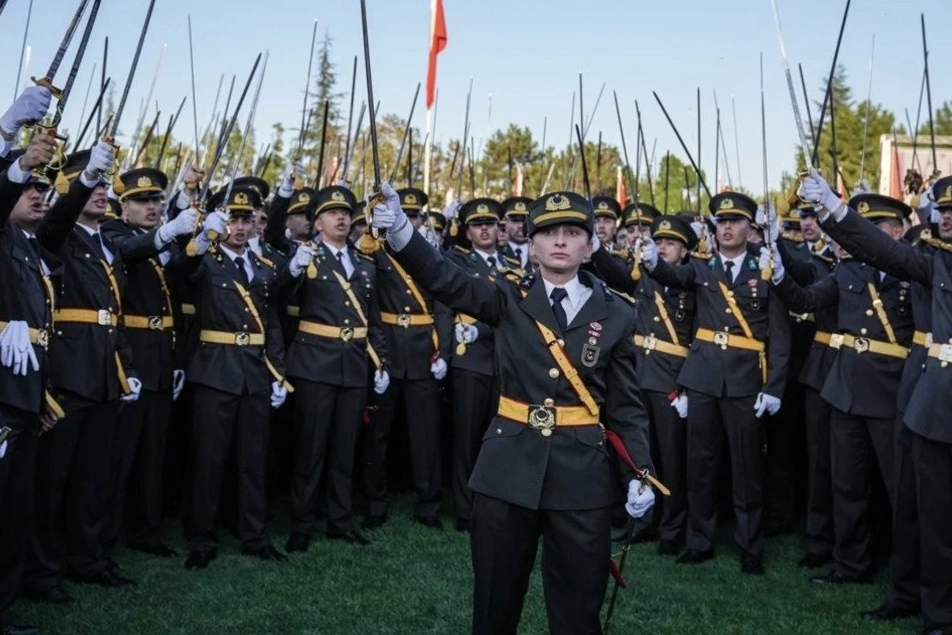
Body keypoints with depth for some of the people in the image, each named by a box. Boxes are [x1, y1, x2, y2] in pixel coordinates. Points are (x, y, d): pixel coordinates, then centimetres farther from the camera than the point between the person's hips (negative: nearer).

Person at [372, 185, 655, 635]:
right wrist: (400, 229, -31)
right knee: (495, 596, 12)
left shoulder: (615, 314, 2)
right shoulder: (509, 298, 2)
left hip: (582, 472, 0)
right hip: (509, 466, 0)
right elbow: (444, 279, -14)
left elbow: (627, 405, 5)